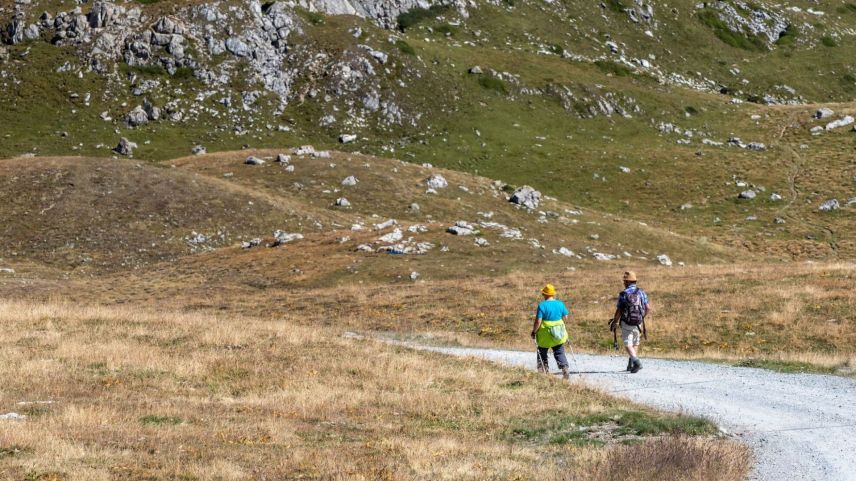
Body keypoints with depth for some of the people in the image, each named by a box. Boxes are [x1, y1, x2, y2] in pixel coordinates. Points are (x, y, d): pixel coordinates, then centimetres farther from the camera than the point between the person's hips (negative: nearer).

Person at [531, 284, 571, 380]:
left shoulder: (542, 305, -16)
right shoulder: (560, 304, -1)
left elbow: (538, 321, -18)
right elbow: (565, 318, 8)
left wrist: (533, 331, -5)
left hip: (545, 335, -4)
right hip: (559, 335, 4)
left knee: (542, 354, 13)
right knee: (560, 353, 11)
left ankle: (543, 372, 14)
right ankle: (564, 368, -7)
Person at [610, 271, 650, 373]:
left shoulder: (623, 294, -8)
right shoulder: (641, 292, 0)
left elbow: (619, 311, -9)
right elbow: (648, 309, -1)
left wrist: (615, 322, 7)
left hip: (626, 323, -3)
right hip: (638, 323, 3)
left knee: (628, 345, 1)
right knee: (635, 343, 20)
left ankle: (636, 361, -23)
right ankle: (631, 365, 21)